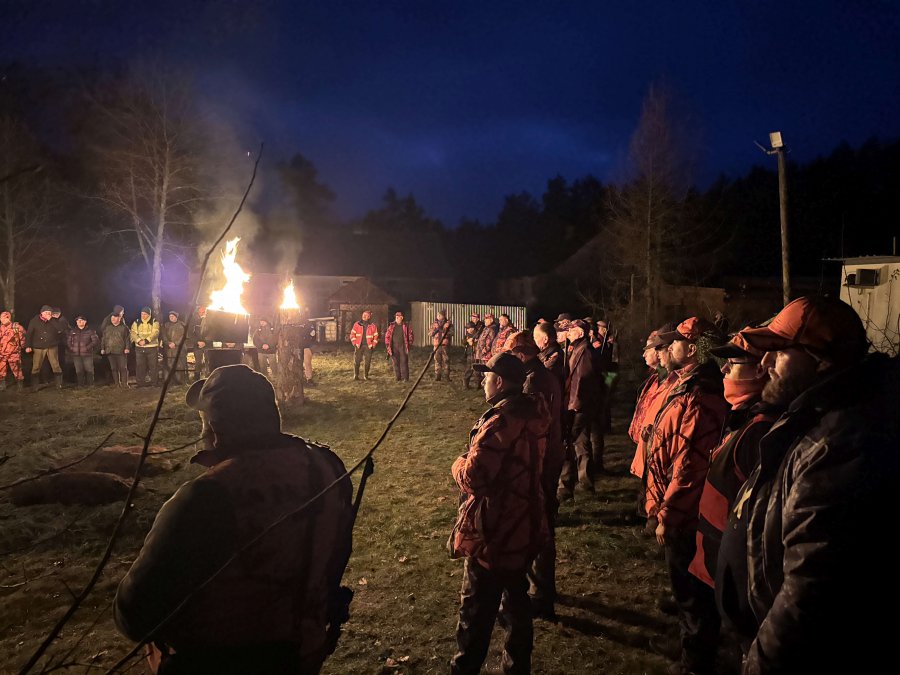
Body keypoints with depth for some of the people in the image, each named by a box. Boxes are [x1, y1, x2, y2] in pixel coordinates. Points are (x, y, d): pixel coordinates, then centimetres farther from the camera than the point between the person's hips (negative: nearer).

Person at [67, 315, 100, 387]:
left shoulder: (90, 331, 2)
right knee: (79, 370, 5)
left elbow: (95, 340, -2)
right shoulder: (72, 331, 14)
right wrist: (71, 348, 5)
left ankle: (90, 384, 5)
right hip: (76, 354, 3)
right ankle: (80, 384, 12)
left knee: (89, 369, -4)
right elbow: (68, 340, 20)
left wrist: (88, 347, -11)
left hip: (87, 354, -3)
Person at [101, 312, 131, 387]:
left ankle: (124, 383, -1)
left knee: (123, 368, -6)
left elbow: (128, 338, -1)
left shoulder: (124, 328, 4)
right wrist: (102, 348, 10)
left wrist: (127, 348, -11)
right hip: (110, 352, 4)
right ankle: (116, 384, 12)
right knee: (113, 368, 6)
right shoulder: (107, 328, 14)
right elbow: (103, 338, 17)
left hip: (121, 351, -4)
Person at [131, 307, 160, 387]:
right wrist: (139, 341, -21)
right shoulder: (136, 323, 9)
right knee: (140, 366, 5)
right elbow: (133, 333, -3)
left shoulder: (154, 322, 1)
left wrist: (146, 340, -25)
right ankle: (141, 383, 13)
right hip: (139, 348, 3)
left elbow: (155, 333, -12)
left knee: (153, 366, 0)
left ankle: (154, 383, 8)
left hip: (152, 347, -2)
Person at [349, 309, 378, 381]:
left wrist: (373, 345, -1)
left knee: (368, 362, 3)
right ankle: (356, 375, 3)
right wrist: (355, 343, -4)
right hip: (359, 346, -1)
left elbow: (376, 337, 8)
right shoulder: (357, 324, 4)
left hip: (368, 346, 1)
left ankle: (366, 375, 13)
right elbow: (352, 334, 5)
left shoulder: (373, 326, 5)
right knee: (356, 361, -4)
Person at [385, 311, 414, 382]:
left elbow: (410, 335, 7)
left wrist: (409, 344, 0)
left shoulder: (406, 326, 4)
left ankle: (405, 378, -5)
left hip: (403, 347, -2)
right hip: (394, 347, 2)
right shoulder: (391, 326, 7)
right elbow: (387, 335, 8)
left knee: (404, 362, -7)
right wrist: (388, 345, 1)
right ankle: (398, 378, 10)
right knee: (396, 363, 3)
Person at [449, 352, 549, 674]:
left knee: (476, 611, 7)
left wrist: (459, 463, -6)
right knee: (516, 599, 23)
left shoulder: (500, 422, -26)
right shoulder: (534, 414, 2)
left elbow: (471, 477, -27)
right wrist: (476, 455, 9)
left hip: (492, 534, -9)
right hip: (524, 527, 9)